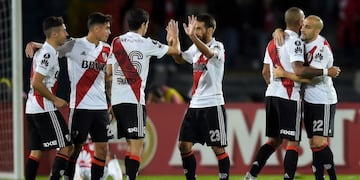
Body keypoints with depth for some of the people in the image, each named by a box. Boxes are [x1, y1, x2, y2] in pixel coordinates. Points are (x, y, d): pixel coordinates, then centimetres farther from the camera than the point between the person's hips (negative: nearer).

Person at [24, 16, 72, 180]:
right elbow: (36, 83, -21)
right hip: (45, 109, -10)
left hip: (32, 109, 10)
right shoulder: (48, 54, -14)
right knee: (65, 146, -6)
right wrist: (55, 100, -13)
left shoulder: (44, 51, 16)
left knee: (36, 150, 8)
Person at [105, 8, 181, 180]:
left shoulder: (116, 42, 10)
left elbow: (108, 74, 13)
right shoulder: (145, 44, -4)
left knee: (131, 144, 15)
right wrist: (174, 35, 28)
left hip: (116, 100, 6)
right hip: (134, 101, -6)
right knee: (137, 145, -8)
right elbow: (176, 50, 8)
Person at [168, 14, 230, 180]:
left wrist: (192, 36, -47)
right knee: (184, 145, 4)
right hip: (195, 104, 7)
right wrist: (172, 43, 1)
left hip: (213, 105, -7)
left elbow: (209, 53, -32)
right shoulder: (196, 48, 11)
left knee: (218, 149, -4)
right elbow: (179, 59, 21)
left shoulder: (218, 47, -11)